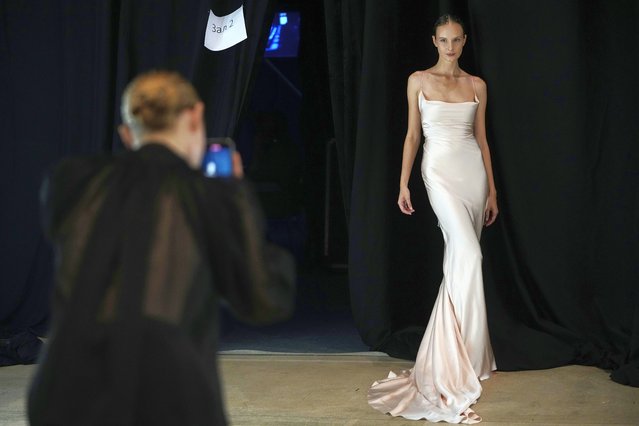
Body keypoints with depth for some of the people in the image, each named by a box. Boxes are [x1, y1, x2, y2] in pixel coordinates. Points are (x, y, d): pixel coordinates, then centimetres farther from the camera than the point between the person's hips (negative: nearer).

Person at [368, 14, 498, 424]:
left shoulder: (477, 85, 9)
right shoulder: (419, 81, 2)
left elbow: (482, 138, 11)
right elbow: (412, 135, 3)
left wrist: (492, 190, 9)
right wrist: (403, 183, -2)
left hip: (473, 171, 4)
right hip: (440, 171, -4)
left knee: (461, 259, 7)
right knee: (468, 255, -18)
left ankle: (460, 351, 19)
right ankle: (461, 364, -17)